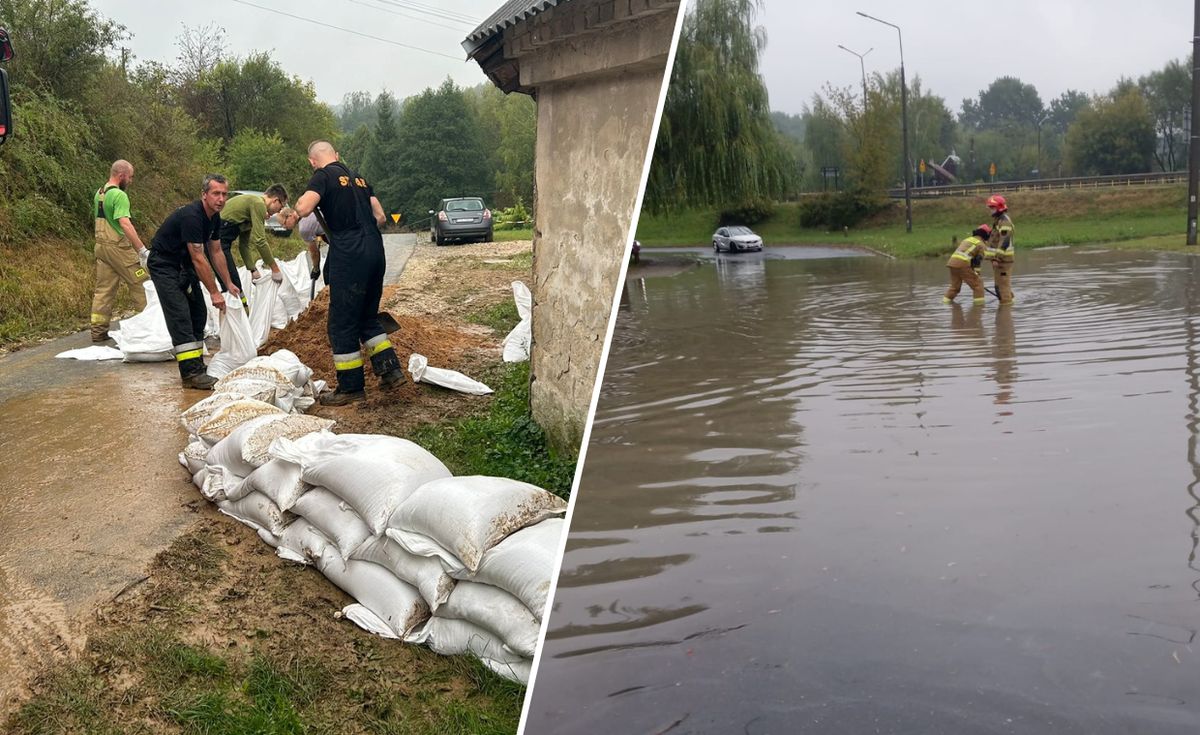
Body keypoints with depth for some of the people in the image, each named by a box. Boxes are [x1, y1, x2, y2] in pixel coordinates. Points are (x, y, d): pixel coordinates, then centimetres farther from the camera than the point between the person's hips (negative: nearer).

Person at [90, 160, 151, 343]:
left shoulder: (99, 193, 14)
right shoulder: (119, 195, -15)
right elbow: (125, 224, -26)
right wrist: (143, 250, -29)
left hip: (101, 245, 9)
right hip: (118, 246, -9)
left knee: (104, 288, 11)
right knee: (141, 283, 1)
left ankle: (98, 330, 12)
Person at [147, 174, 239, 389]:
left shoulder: (214, 218, 0)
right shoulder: (191, 216, -29)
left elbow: (216, 252, 11)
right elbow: (199, 259, -27)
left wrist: (229, 284, 11)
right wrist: (214, 293, -23)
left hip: (183, 264, 10)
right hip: (163, 264, -10)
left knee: (198, 313, 8)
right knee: (180, 317, -16)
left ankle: (196, 364, 15)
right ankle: (191, 373, -20)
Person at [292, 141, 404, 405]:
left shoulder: (324, 177, -3)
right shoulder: (358, 178, 18)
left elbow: (303, 209, -18)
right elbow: (380, 216, 18)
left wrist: (302, 199, 4)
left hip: (349, 256, -7)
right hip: (375, 251, 7)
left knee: (342, 324, 2)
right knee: (368, 316, 21)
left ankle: (351, 387, 6)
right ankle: (390, 369, 17)